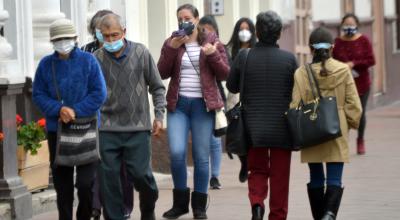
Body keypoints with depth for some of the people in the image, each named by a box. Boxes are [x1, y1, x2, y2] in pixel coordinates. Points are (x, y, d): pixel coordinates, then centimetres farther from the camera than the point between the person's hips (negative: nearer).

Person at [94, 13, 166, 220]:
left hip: (138, 127, 0)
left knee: (141, 174, -2)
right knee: (108, 178, -1)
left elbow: (157, 87, 8)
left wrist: (159, 116, 1)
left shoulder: (141, 53, -1)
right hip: (107, 129, 0)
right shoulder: (96, 59, -4)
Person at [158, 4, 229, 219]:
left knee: (201, 156, 1)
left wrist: (213, 55, -15)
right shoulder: (171, 42, 8)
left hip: (203, 104, -1)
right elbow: (162, 73, -1)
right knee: (176, 152, -11)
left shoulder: (211, 41, 4)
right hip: (178, 104, 1)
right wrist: (172, 48, -12)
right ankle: (180, 202, 6)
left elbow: (224, 74, 1)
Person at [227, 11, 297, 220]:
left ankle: (257, 203, -9)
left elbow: (231, 86, 4)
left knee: (257, 170, 15)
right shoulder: (289, 59, -8)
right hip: (281, 128, -1)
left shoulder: (244, 57, -7)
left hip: (253, 127, 1)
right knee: (279, 176, 9)